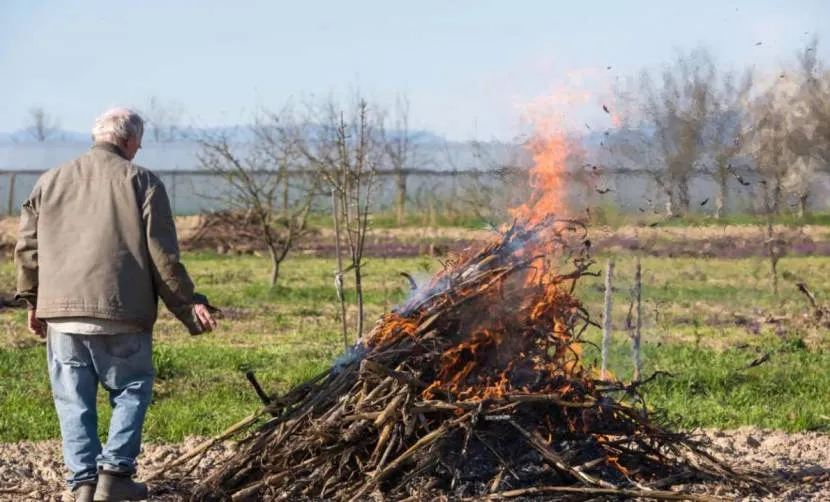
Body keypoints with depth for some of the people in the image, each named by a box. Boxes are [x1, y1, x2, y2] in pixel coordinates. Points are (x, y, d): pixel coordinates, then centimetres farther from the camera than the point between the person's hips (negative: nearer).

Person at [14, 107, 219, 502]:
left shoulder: (50, 181, 13)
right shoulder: (141, 182, 1)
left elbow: (27, 247, 13)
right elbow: (163, 255, -3)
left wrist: (32, 300, 23)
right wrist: (189, 304, 3)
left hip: (61, 312, 3)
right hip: (121, 312, -3)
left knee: (74, 399, 9)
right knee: (131, 389, 11)